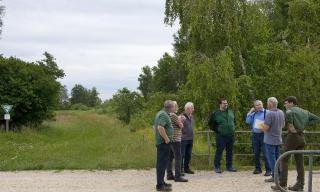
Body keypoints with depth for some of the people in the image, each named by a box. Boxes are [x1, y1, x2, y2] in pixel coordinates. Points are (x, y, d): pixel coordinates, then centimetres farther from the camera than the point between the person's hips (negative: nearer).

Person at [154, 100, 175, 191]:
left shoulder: (161, 113, 15)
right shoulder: (164, 115, -17)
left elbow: (155, 126, 23)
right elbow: (160, 127, -30)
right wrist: (166, 138, -23)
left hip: (160, 142, 10)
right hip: (164, 142, -10)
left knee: (161, 163, 16)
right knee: (163, 163, -7)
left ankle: (161, 182, 26)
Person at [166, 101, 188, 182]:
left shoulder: (168, 115, 13)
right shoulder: (173, 115, -15)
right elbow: (181, 126, -9)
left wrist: (180, 119, 11)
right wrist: (180, 120, 9)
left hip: (170, 140, 10)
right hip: (175, 139, -10)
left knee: (170, 157, 11)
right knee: (178, 158, -8)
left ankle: (169, 175, 15)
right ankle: (177, 176, -9)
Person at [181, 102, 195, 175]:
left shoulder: (191, 117, 13)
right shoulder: (182, 116, -12)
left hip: (190, 139, 8)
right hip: (183, 139, -8)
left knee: (188, 155, 12)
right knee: (182, 155, -3)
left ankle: (186, 168, 23)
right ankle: (181, 169, 2)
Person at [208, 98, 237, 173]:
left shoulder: (231, 112, 10)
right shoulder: (215, 113, -5)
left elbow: (234, 121, 27)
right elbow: (210, 123, 2)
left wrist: (233, 128, 15)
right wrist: (217, 130, -2)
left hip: (231, 135, 5)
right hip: (221, 136, -5)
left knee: (230, 152, 10)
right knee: (219, 151, -2)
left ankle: (229, 166, 20)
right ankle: (217, 167, 5)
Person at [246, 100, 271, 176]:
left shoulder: (267, 112, -3)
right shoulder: (253, 114, 15)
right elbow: (248, 121, 6)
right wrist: (250, 112, 4)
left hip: (264, 135, -6)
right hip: (255, 135, 6)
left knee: (265, 153, -7)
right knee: (256, 153, 11)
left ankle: (268, 170, -1)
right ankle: (257, 168, 22)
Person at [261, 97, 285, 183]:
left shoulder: (270, 114, -20)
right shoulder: (281, 112, 5)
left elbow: (265, 128, -20)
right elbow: (283, 125, 18)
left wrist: (263, 125, 0)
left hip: (270, 140, -8)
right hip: (278, 139, 8)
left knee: (271, 158, -1)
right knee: (277, 158, 16)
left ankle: (274, 176, 1)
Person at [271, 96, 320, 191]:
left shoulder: (290, 110, -7)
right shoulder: (304, 111, 15)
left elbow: (288, 114, -32)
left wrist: (291, 125, -20)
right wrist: (305, 124, 9)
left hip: (293, 136, -7)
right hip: (301, 137, 7)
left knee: (284, 160, -2)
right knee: (299, 162, 9)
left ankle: (282, 184, -4)